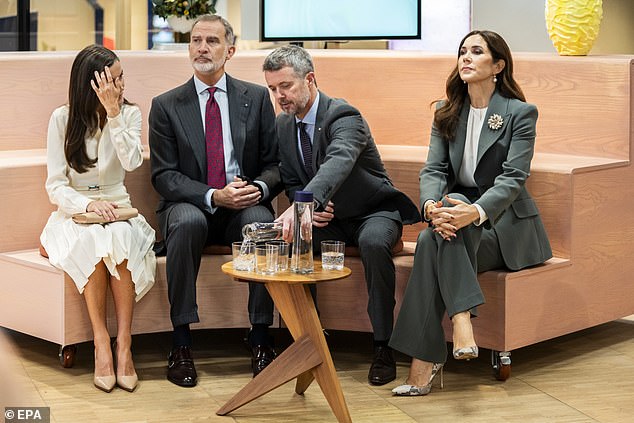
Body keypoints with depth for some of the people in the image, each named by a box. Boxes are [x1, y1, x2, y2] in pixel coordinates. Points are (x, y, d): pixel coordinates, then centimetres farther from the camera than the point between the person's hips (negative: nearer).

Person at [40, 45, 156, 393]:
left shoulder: (129, 113, 4)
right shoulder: (63, 119, 0)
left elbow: (132, 162, -16)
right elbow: (55, 187, -4)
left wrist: (113, 112, -20)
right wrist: (88, 204, -23)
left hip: (117, 211, 1)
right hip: (73, 213, -1)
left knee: (120, 239, -35)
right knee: (94, 240, -36)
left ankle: (123, 345, -33)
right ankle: (102, 344, -30)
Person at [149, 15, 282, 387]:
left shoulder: (256, 98, 8)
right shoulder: (166, 105, 5)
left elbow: (274, 163, 7)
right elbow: (164, 176, -2)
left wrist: (260, 188, -17)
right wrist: (214, 196, -18)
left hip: (245, 206, 1)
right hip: (192, 206, -1)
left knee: (262, 221, -34)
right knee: (187, 221, -36)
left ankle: (261, 338, -23)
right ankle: (181, 344, -29)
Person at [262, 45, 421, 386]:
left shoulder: (343, 116, -22)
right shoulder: (283, 125, 3)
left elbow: (338, 164, -43)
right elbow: (291, 182, 10)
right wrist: (307, 210, -15)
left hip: (373, 212, -6)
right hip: (327, 217, 6)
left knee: (374, 243, -38)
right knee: (290, 238, -24)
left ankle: (382, 347, -25)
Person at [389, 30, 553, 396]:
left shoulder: (521, 113, -4)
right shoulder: (447, 113, 11)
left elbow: (513, 178, -16)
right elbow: (434, 170, -1)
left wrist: (476, 212, -36)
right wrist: (432, 206, -25)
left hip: (506, 226, -4)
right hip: (460, 211, 4)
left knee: (432, 242, -32)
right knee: (434, 235, -33)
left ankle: (425, 360, -36)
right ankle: (462, 322, -38)